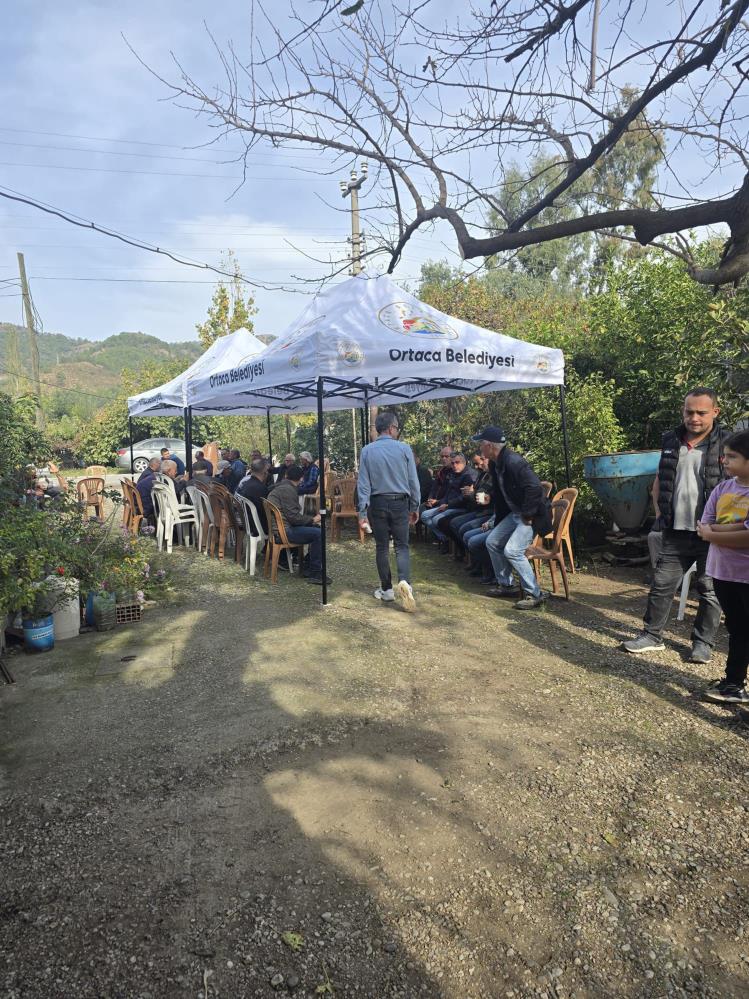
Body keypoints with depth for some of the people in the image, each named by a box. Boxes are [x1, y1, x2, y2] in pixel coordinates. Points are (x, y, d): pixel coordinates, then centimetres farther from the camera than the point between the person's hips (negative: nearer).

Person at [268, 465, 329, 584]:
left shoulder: (282, 486, 17)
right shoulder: (288, 490, -16)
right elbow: (293, 517, -20)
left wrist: (311, 519, 11)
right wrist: (312, 519, -7)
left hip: (279, 527, 11)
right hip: (283, 530, -11)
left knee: (317, 529, 13)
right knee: (318, 534, -19)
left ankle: (308, 565, 13)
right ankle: (315, 572, -11)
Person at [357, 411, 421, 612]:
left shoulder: (367, 451, -1)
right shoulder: (404, 448, -5)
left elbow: (363, 483, -3)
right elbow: (413, 481, -2)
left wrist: (362, 512, -1)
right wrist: (415, 507, 8)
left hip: (377, 504, 1)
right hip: (400, 503, -1)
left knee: (382, 547, 11)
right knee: (402, 545, 7)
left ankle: (386, 590, 17)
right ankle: (404, 582, -16)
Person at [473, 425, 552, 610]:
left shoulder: (513, 461, -25)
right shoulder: (495, 464, 6)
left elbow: (535, 487, -32)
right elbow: (498, 492, 18)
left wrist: (527, 515, -23)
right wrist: (498, 518, 16)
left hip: (531, 514, -10)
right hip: (514, 512, 10)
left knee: (512, 551, -20)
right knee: (492, 541, 10)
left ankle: (535, 594, -7)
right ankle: (506, 584, 22)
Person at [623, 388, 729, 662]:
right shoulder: (671, 442, 7)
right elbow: (659, 484, 17)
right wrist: (662, 513, 8)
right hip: (675, 532, 4)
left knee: (710, 590, 9)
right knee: (661, 584, 8)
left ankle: (703, 642, 23)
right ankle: (651, 635, 20)